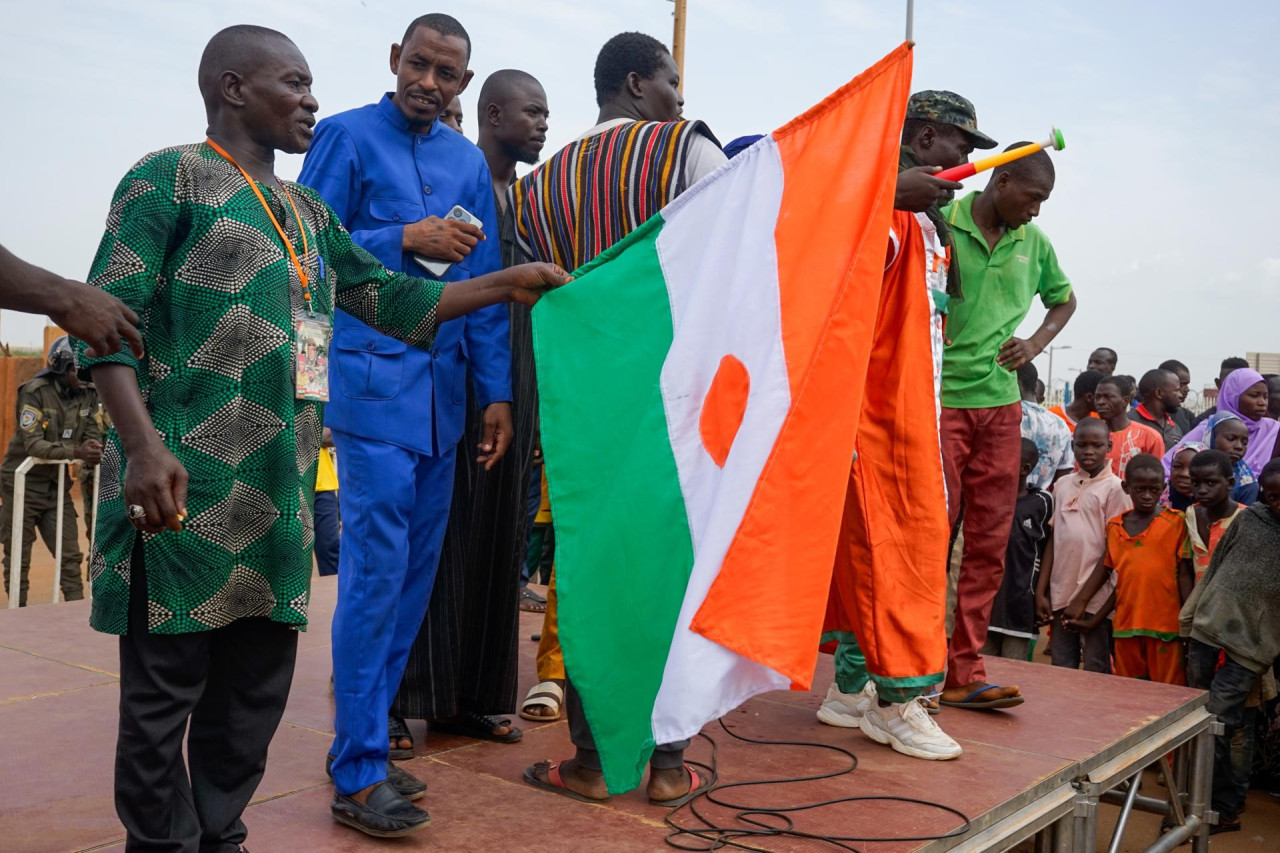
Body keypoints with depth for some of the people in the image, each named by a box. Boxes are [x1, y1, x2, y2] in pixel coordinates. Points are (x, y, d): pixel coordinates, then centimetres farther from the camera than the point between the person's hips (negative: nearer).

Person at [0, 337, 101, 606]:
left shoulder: (87, 395, -1)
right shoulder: (34, 392, -17)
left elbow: (92, 434, 2)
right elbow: (33, 444, -24)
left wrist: (93, 451, -22)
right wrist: (76, 451, -38)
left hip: (57, 485, 5)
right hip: (23, 485, -5)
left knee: (70, 556, 4)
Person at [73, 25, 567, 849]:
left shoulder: (305, 211, 21)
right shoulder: (170, 178, -1)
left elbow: (392, 299, 20)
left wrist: (508, 283, 15)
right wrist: (143, 445, -21)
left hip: (278, 489, 7)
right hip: (187, 484, -7)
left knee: (257, 682, 12)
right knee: (167, 683, 1)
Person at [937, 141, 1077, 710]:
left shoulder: (1033, 243, 11)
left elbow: (1064, 299, 28)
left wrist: (1036, 345, 10)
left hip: (1000, 402, 6)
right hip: (940, 399, -6)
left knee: (989, 545, 5)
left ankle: (963, 673, 13)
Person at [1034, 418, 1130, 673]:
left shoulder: (1114, 488, -3)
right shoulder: (1062, 485, 12)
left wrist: (1085, 598, -10)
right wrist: (1041, 592, 7)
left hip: (1096, 598, -5)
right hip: (1061, 594, 5)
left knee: (1095, 671, 1)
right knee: (1060, 670, 9)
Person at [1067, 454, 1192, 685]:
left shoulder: (1175, 522, -3)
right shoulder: (1115, 527, 8)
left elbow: (1184, 574, -2)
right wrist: (1093, 621, 9)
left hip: (1165, 625, -4)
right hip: (1125, 625, 4)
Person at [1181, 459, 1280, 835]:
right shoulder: (1249, 519, 5)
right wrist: (1190, 617, 13)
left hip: (1249, 647, -4)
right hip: (1207, 629, 4)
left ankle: (1221, 810, 9)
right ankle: (1232, 791, 29)